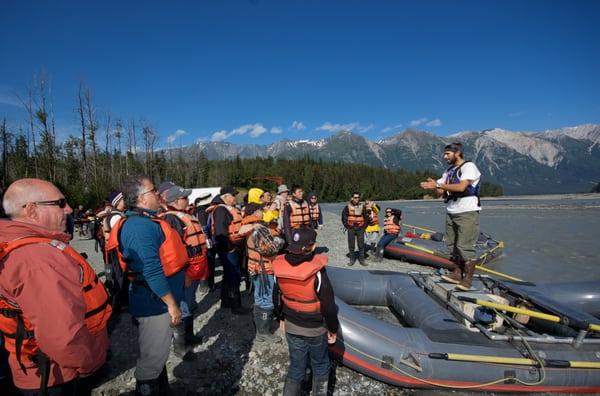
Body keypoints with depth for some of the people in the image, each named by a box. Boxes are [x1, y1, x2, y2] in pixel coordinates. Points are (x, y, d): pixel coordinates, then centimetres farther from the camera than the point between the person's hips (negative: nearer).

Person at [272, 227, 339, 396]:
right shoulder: (317, 273, -28)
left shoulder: (280, 269, -14)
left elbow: (276, 299, 1)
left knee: (296, 366, 22)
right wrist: (333, 329, -4)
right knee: (320, 366, 22)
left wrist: (281, 317, 17)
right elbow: (329, 307, -20)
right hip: (315, 329, -3)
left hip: (291, 326, 4)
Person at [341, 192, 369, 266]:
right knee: (351, 245, 5)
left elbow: (366, 217, 10)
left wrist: (364, 226, 4)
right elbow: (344, 216, 4)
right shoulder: (348, 207, -2)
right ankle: (352, 260, 15)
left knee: (361, 245, 3)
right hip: (351, 228, -1)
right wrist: (346, 226, 0)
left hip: (360, 229, 1)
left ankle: (362, 260, 13)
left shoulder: (362, 206, 2)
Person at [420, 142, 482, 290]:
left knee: (465, 246, -9)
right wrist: (433, 187, -8)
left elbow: (461, 187, -21)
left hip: (467, 213, -7)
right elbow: (443, 192, 12)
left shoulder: (469, 166, -6)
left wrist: (438, 184, -19)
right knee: (453, 245, 7)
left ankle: (468, 279, -1)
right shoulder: (449, 171, 17)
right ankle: (458, 273, 16)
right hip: (451, 213, 8)